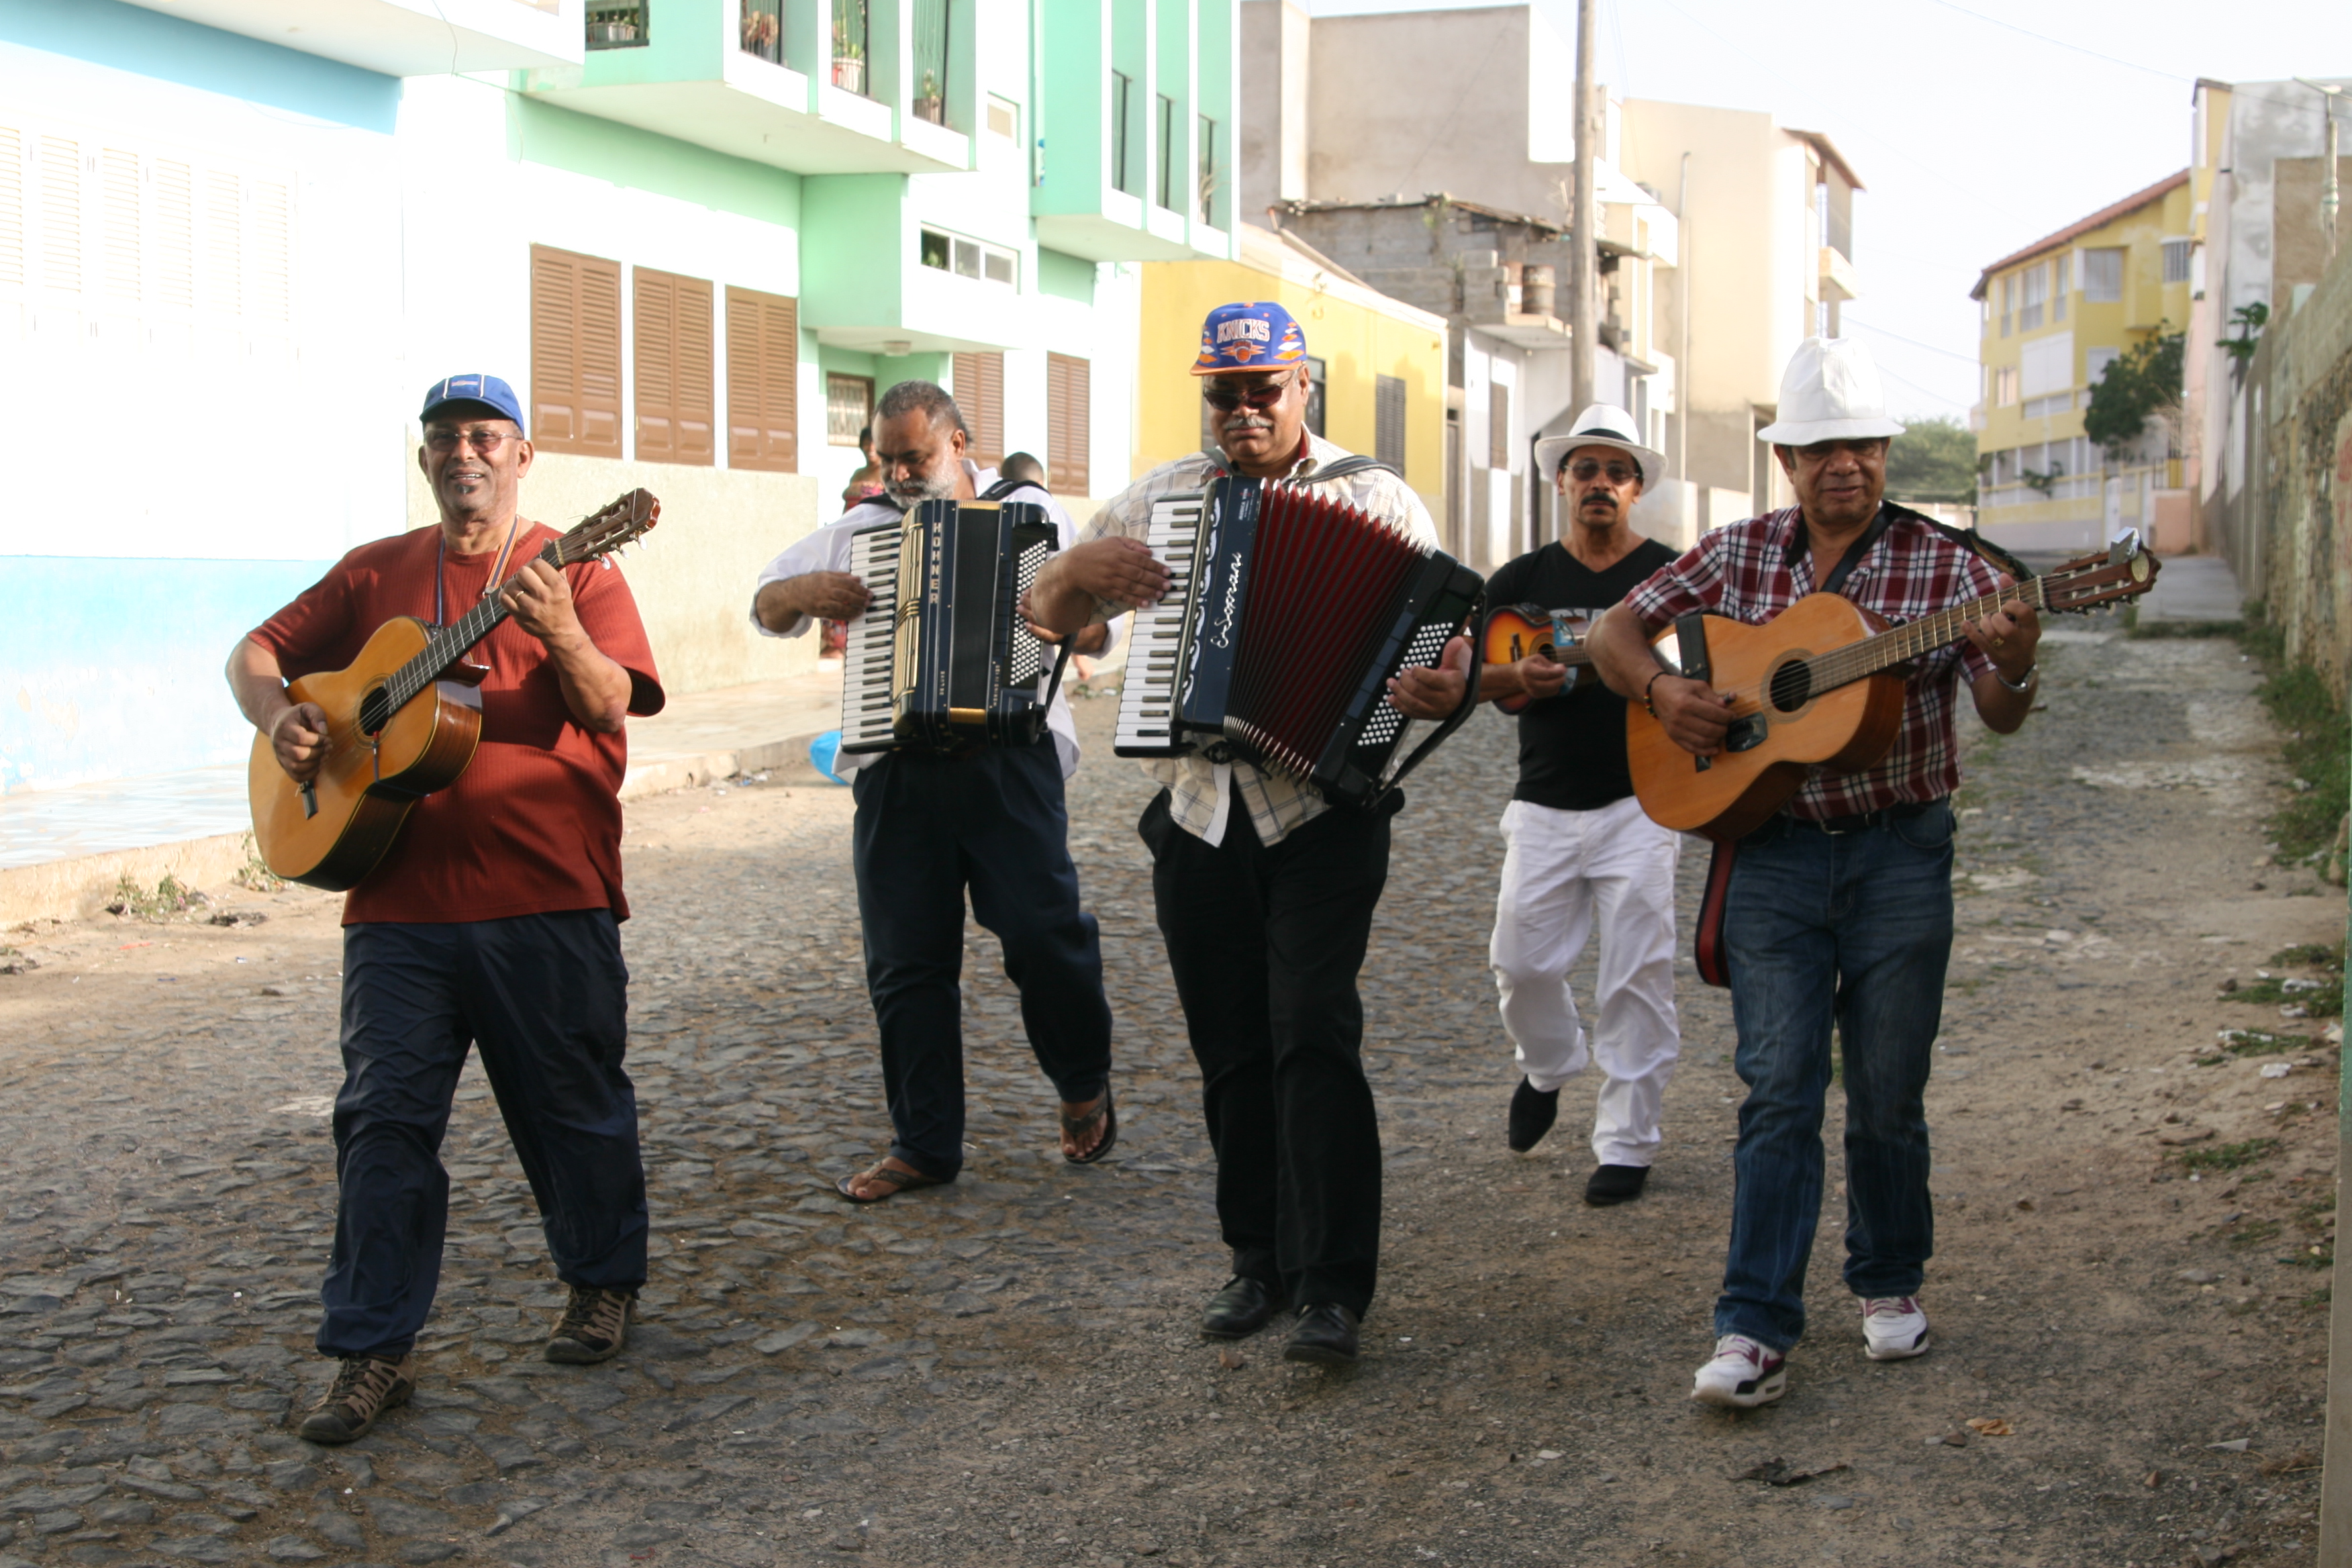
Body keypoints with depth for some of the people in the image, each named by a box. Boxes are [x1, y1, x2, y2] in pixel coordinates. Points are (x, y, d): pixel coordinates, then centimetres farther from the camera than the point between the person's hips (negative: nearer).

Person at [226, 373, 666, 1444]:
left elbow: (612, 712, -9)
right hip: (401, 900, 3)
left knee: (574, 1106, 9)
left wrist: (563, 638, -29)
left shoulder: (573, 571, 2)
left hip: (548, 897, -2)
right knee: (383, 1116, -1)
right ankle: (372, 1350, 5)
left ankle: (604, 1283, 30)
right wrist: (278, 715, -4)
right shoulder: (374, 574, 13)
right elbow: (258, 651, 18)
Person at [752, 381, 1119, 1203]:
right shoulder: (862, 528, 17)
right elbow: (765, 606, 18)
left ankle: (1085, 1089, 15)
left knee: (1041, 930, -12)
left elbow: (1095, 627, 10)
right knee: (907, 961, 3)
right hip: (897, 767, 3)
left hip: (1008, 754, -3)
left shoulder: (1031, 513, 10)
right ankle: (924, 1143, 14)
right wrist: (805, 592, -4)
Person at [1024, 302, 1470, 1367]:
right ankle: (1261, 1260, 22)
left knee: (1313, 1035, -13)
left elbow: (1443, 632, -5)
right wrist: (1083, 569, -9)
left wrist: (1445, 687, -28)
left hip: (1323, 813, -4)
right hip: (1199, 819, 4)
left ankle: (1334, 1288, -9)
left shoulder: (1375, 500, 1)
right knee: (1231, 1050, 10)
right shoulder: (1161, 499, 11)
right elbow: (1046, 613, 14)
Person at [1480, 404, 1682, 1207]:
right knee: (1521, 962, 2)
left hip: (1639, 802, -2)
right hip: (1545, 804, 2)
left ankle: (1625, 1143, 6)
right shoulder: (1521, 581, 9)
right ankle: (1548, 1066, 34)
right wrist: (1515, 677, -12)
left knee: (1636, 976, -4)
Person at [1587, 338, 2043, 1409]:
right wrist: (1661, 691, -10)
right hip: (1771, 849, 1)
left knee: (1887, 1095, 7)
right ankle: (1755, 1333, -5)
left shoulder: (1942, 564, -2)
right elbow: (1616, 631, 10)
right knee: (1778, 1089, -4)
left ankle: (1889, 1281, 30)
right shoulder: (1739, 555, 5)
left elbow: (2001, 717, -8)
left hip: (1900, 852, -1)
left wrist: (2012, 666, -31)